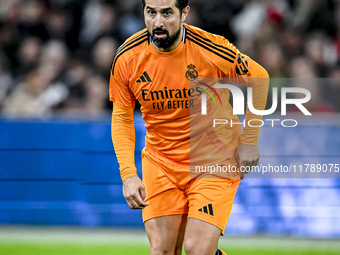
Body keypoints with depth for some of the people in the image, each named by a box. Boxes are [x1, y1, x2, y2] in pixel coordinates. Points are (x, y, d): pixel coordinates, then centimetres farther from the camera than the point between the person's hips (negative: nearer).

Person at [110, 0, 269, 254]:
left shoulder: (212, 50, -19)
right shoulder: (127, 59, -10)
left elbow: (258, 78, -2)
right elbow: (121, 118, 2)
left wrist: (249, 141, -2)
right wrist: (128, 174, -8)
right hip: (159, 162, 3)